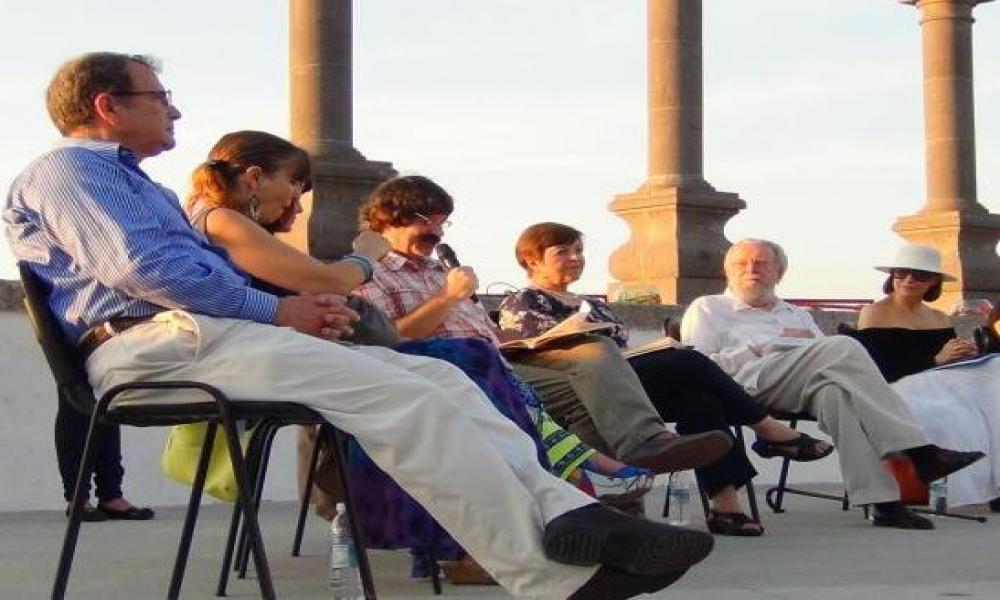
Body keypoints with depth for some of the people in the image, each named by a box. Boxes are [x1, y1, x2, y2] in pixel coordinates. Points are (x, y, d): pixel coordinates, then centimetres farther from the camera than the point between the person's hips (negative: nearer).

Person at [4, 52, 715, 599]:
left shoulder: (138, 187, 35)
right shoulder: (65, 170, 4)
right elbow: (141, 269, -12)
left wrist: (300, 306, 7)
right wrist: (275, 309, -8)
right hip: (160, 341, -10)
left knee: (438, 377, -6)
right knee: (402, 395, -25)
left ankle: (562, 513, -24)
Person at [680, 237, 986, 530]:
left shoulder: (797, 315, 38)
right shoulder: (706, 309, 24)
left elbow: (833, 359, 25)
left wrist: (813, 343, 3)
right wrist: (761, 348, -1)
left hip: (809, 385, 5)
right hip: (755, 379, -5)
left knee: (835, 391, -36)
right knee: (842, 346, -30)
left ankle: (884, 501, -46)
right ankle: (920, 452, -37)